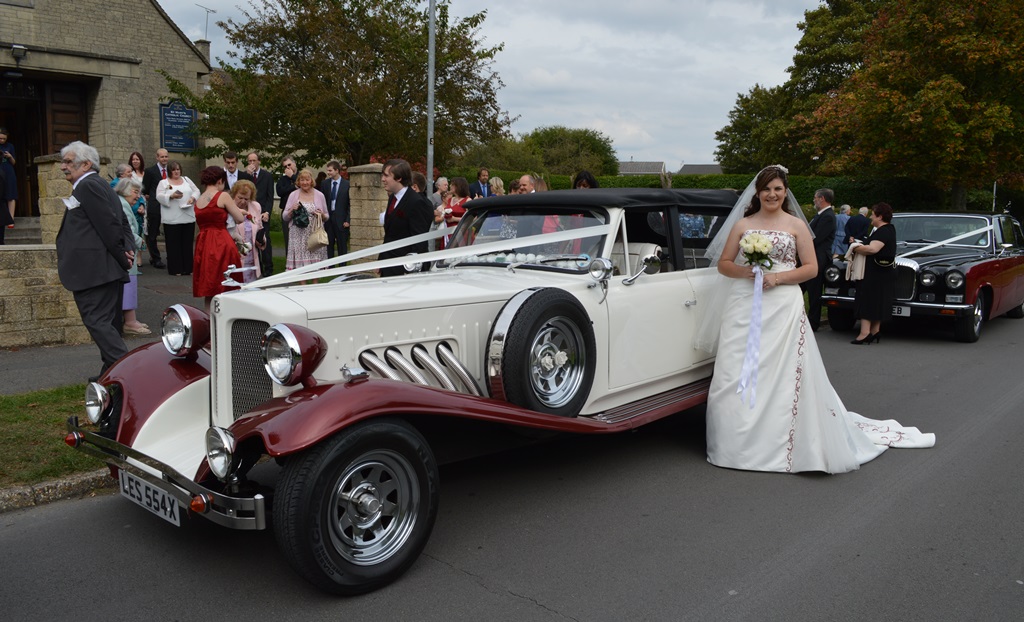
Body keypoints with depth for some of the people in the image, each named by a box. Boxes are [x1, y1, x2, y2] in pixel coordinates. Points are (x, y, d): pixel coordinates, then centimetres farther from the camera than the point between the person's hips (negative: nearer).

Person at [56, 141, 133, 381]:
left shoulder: (88, 186, -11)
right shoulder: (100, 185, 21)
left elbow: (109, 225, -17)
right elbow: (122, 222, 19)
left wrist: (122, 257, -10)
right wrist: (127, 249, 5)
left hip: (93, 270, -10)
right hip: (109, 270, 10)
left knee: (98, 321, -11)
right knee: (109, 322, 13)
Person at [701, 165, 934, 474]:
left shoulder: (796, 225, 7)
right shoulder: (742, 225, 11)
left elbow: (811, 268, 2)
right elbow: (723, 264, 10)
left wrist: (777, 277, -11)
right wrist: (744, 271, -9)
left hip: (783, 307, -1)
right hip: (744, 308, 2)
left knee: (784, 374, -5)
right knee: (738, 375, -1)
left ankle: (781, 443, 4)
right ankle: (739, 442, 9)